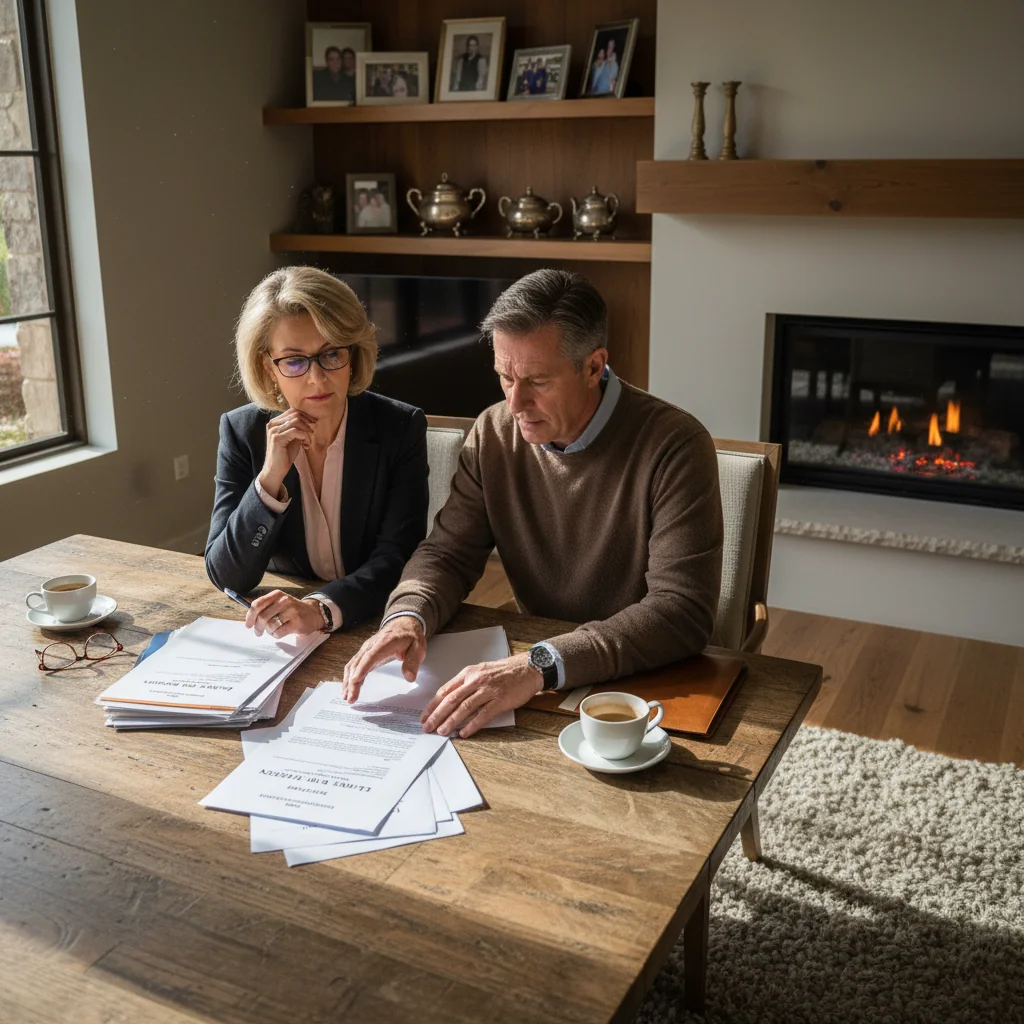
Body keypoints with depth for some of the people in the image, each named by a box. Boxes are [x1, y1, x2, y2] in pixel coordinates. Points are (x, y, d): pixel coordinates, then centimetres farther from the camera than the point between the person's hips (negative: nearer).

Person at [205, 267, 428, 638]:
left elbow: (397, 558, -13)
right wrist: (271, 478, -22)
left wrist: (322, 608, -30)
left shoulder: (401, 428, -8)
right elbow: (226, 575, -8)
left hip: (374, 625, 0)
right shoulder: (242, 430, -4)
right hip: (277, 632, 0)